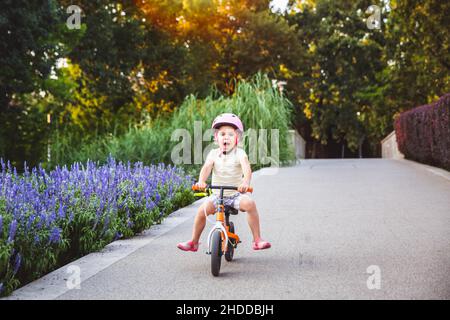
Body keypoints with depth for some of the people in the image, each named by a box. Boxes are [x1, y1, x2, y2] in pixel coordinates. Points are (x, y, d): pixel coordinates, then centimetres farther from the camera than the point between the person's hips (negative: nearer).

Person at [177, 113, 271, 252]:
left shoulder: (239, 153, -7)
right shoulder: (213, 153, 0)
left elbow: (246, 168, -24)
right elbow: (206, 167, -16)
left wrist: (246, 183, -46)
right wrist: (201, 181, -37)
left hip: (236, 194, -2)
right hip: (217, 194, 2)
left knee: (250, 204, -28)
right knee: (202, 210, -15)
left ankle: (257, 240, -19)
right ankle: (193, 242, 4)